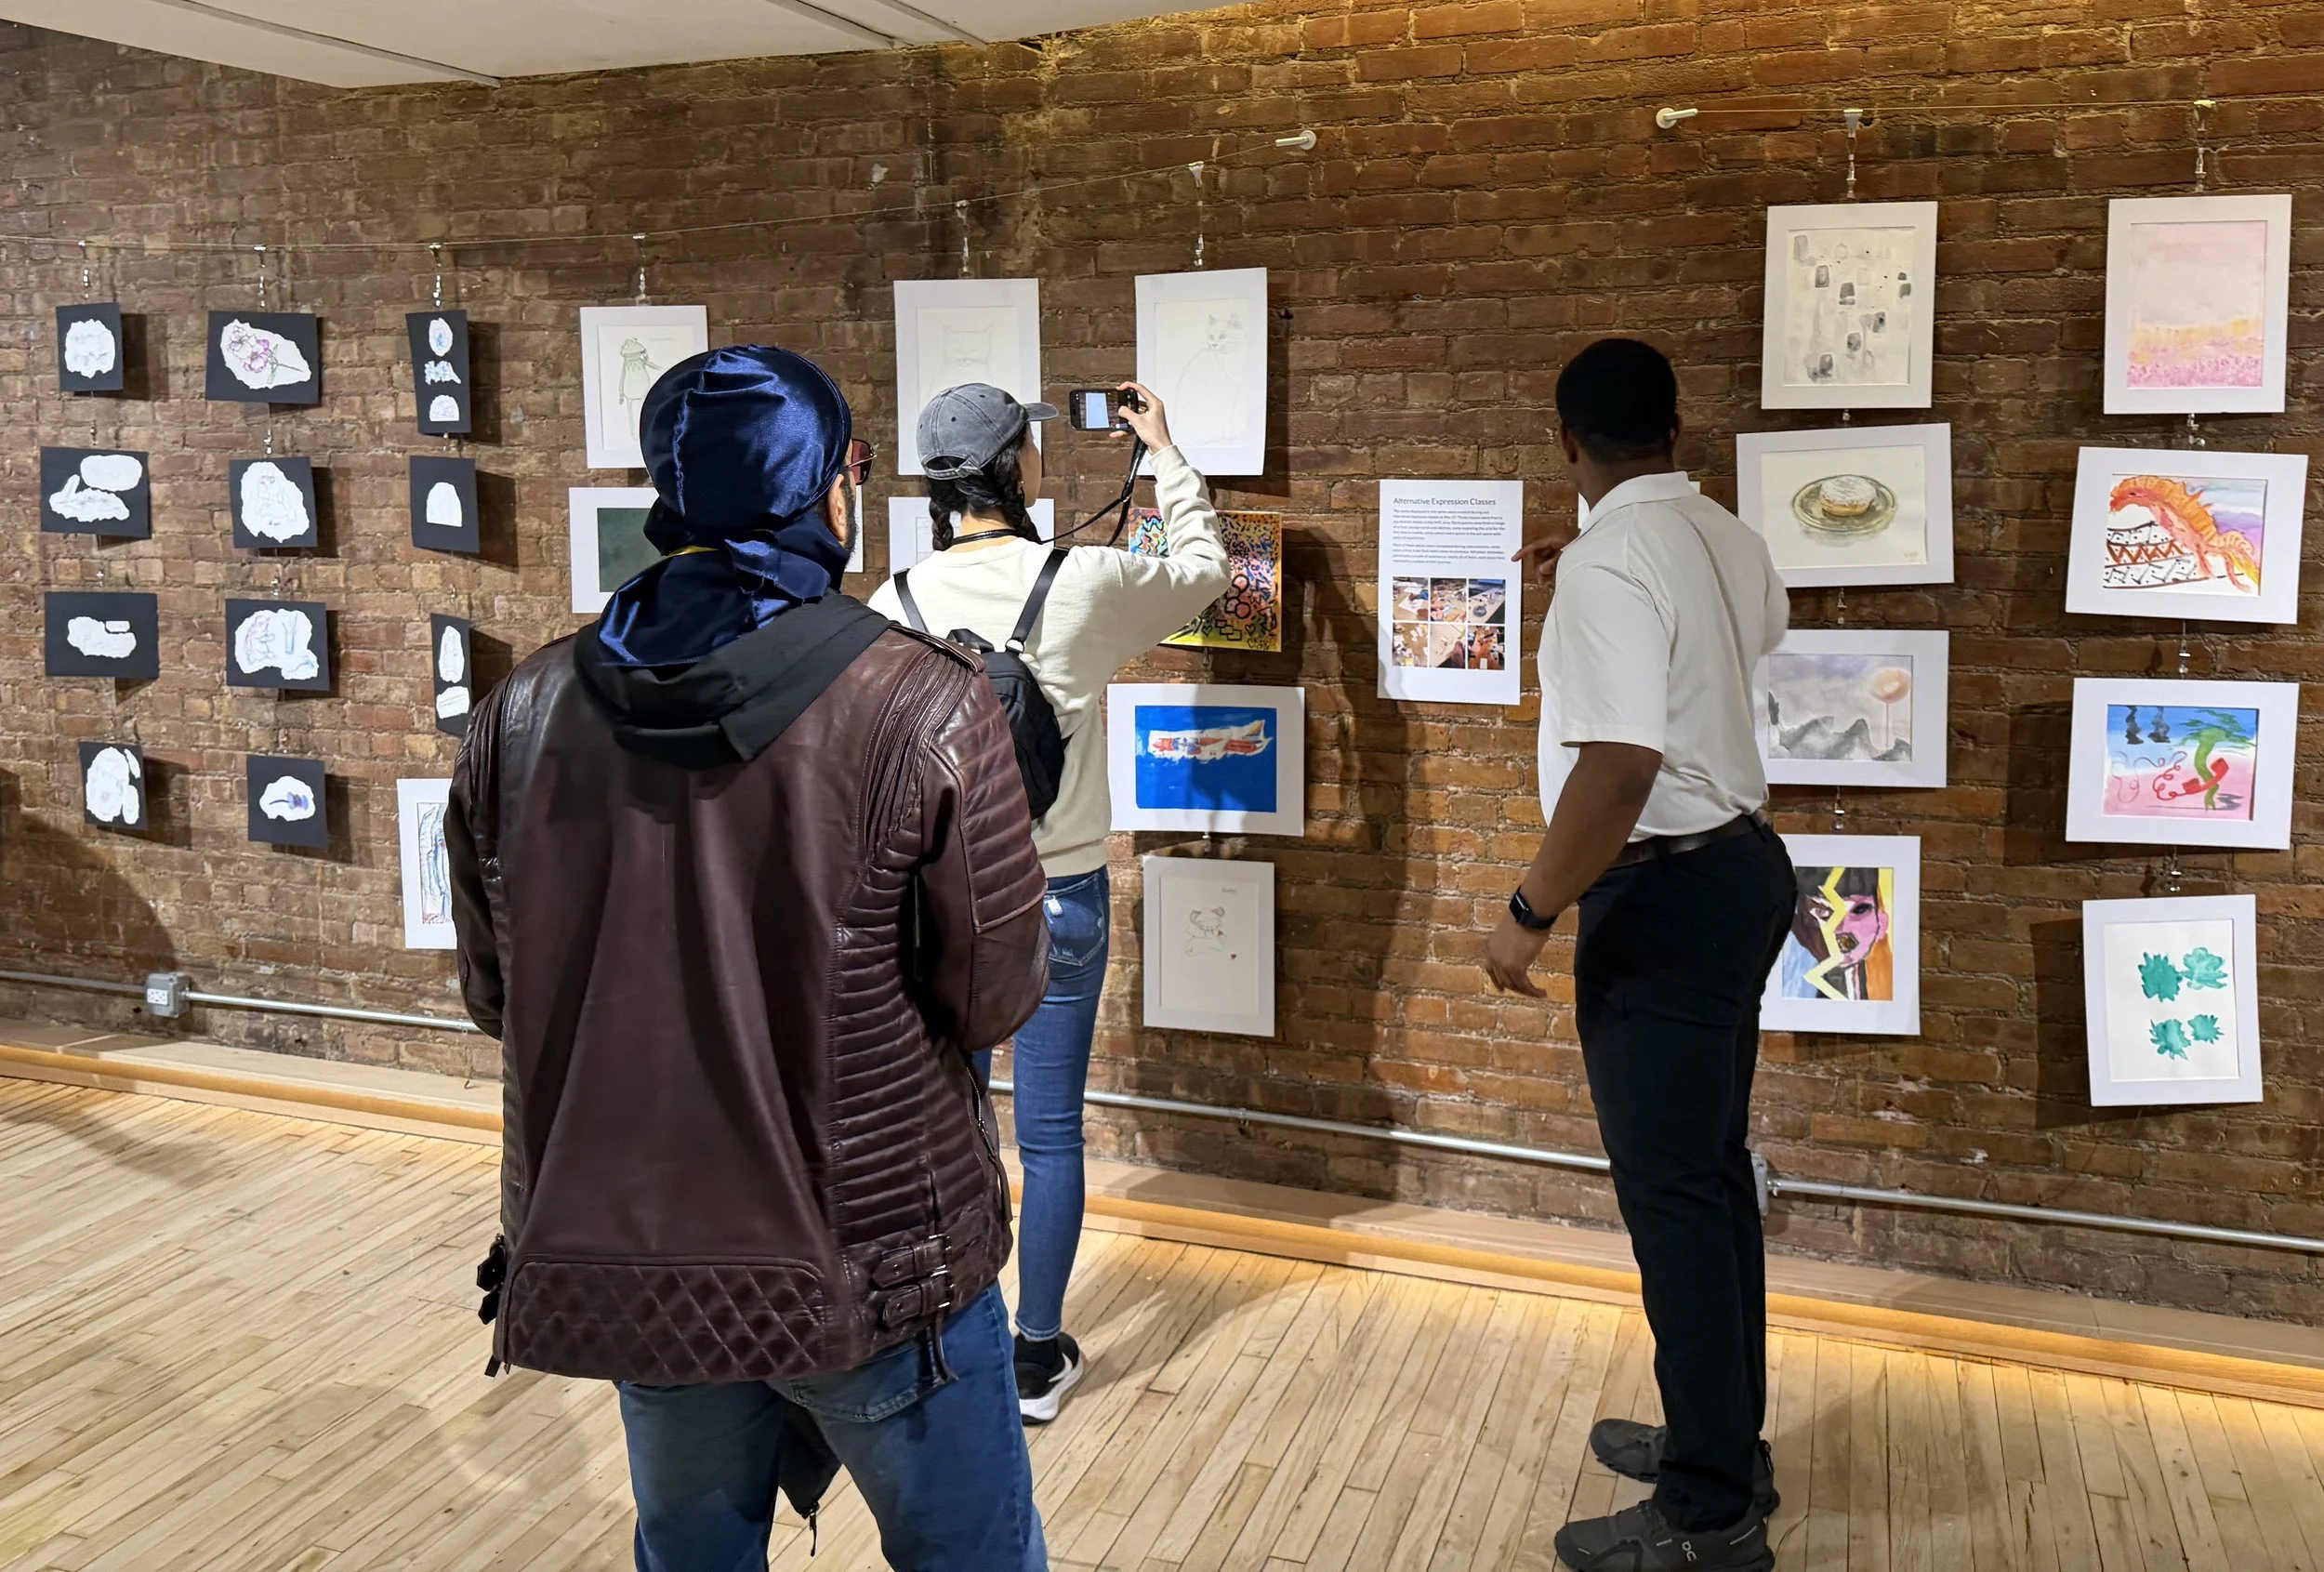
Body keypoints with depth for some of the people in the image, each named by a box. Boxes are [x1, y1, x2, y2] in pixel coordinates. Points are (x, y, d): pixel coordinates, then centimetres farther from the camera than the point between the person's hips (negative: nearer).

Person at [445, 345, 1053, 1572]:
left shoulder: (523, 715, -6)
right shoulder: (924, 710, -19)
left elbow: (495, 995, 3)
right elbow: (996, 996, -12)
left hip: (623, 1258, 4)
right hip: (875, 1264, -4)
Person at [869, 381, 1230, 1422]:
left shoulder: (898, 603, -5)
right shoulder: (1084, 583, -11)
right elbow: (1202, 568, 9)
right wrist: (1166, 452, 21)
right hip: (1056, 895, -2)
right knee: (1050, 1133, 9)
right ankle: (1037, 1360, 21)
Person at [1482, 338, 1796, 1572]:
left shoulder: (1610, 561, -20)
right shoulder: (1723, 536, 8)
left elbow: (1620, 764, -30)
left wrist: (1529, 914, -21)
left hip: (1663, 894, -9)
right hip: (1738, 865, 9)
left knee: (1671, 1195, -1)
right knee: (1711, 1172, 18)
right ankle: (1723, 1441, 32)